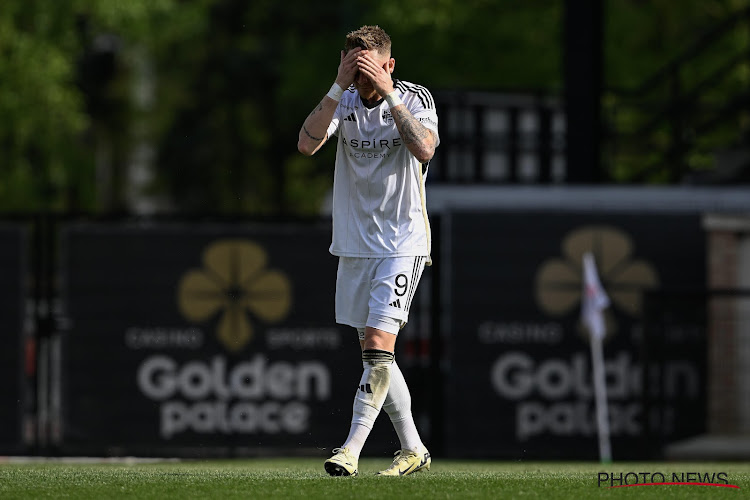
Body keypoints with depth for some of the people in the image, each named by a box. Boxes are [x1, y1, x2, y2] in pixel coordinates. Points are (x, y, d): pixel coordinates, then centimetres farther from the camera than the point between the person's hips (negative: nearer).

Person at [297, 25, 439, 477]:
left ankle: (351, 450, -17)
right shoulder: (345, 101, 1)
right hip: (354, 245, 5)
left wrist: (388, 94, -28)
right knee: (374, 353, 9)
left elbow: (424, 150, -28)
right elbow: (307, 144, -16)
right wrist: (339, 86, -22)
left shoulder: (414, 99, -8)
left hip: (403, 244, -5)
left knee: (379, 347, -15)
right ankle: (413, 449, 19)